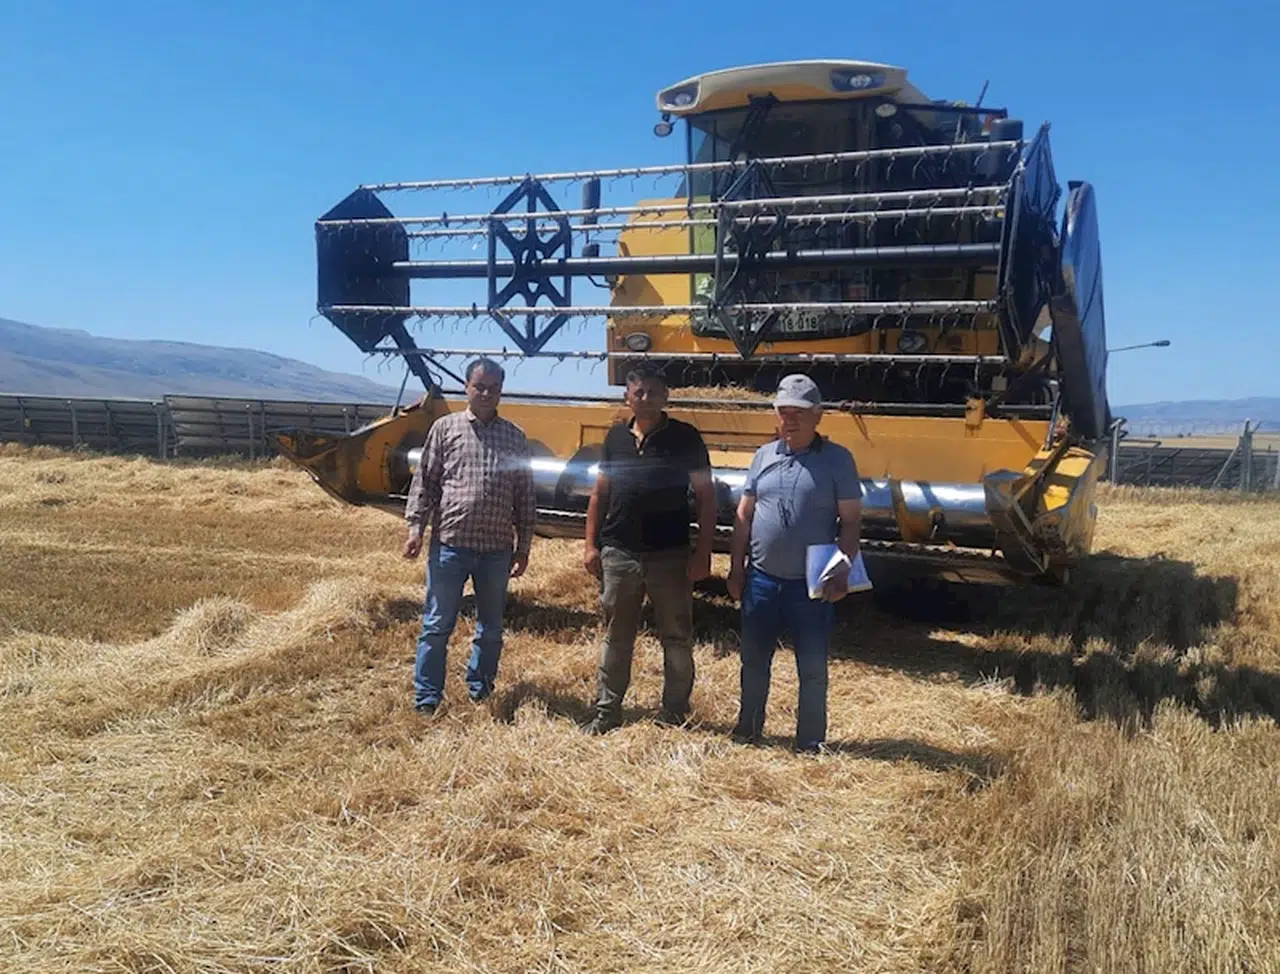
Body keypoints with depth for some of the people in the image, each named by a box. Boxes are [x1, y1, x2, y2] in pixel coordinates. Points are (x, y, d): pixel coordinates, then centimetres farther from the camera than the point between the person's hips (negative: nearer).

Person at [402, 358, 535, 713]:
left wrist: (523, 545, 8)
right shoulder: (445, 428, 3)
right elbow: (425, 482, 2)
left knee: (491, 629, 13)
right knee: (437, 626, 3)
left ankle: (480, 695, 28)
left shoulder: (515, 437, 8)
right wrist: (415, 528, -6)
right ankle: (426, 701, 14)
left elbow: (525, 495, 10)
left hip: (497, 550, 3)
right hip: (449, 544, -2)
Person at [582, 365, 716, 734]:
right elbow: (599, 494, 13)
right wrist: (591, 544, 7)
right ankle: (607, 710, 22)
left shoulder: (685, 438, -2)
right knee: (615, 637, 11)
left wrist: (703, 552, -8)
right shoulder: (616, 437, 8)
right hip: (618, 554, 3)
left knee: (676, 638, 7)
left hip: (669, 555, -2)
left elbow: (706, 497, -2)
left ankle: (675, 714, 19)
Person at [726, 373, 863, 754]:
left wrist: (842, 573, -13)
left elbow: (850, 520, -5)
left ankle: (810, 741, 22)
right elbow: (744, 516, 9)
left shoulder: (837, 459, -5)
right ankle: (748, 729, 33)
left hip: (811, 586, -3)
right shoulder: (764, 456, 5)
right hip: (761, 580, 4)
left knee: (812, 668, 8)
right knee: (754, 661, 15)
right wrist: (736, 568, 5)